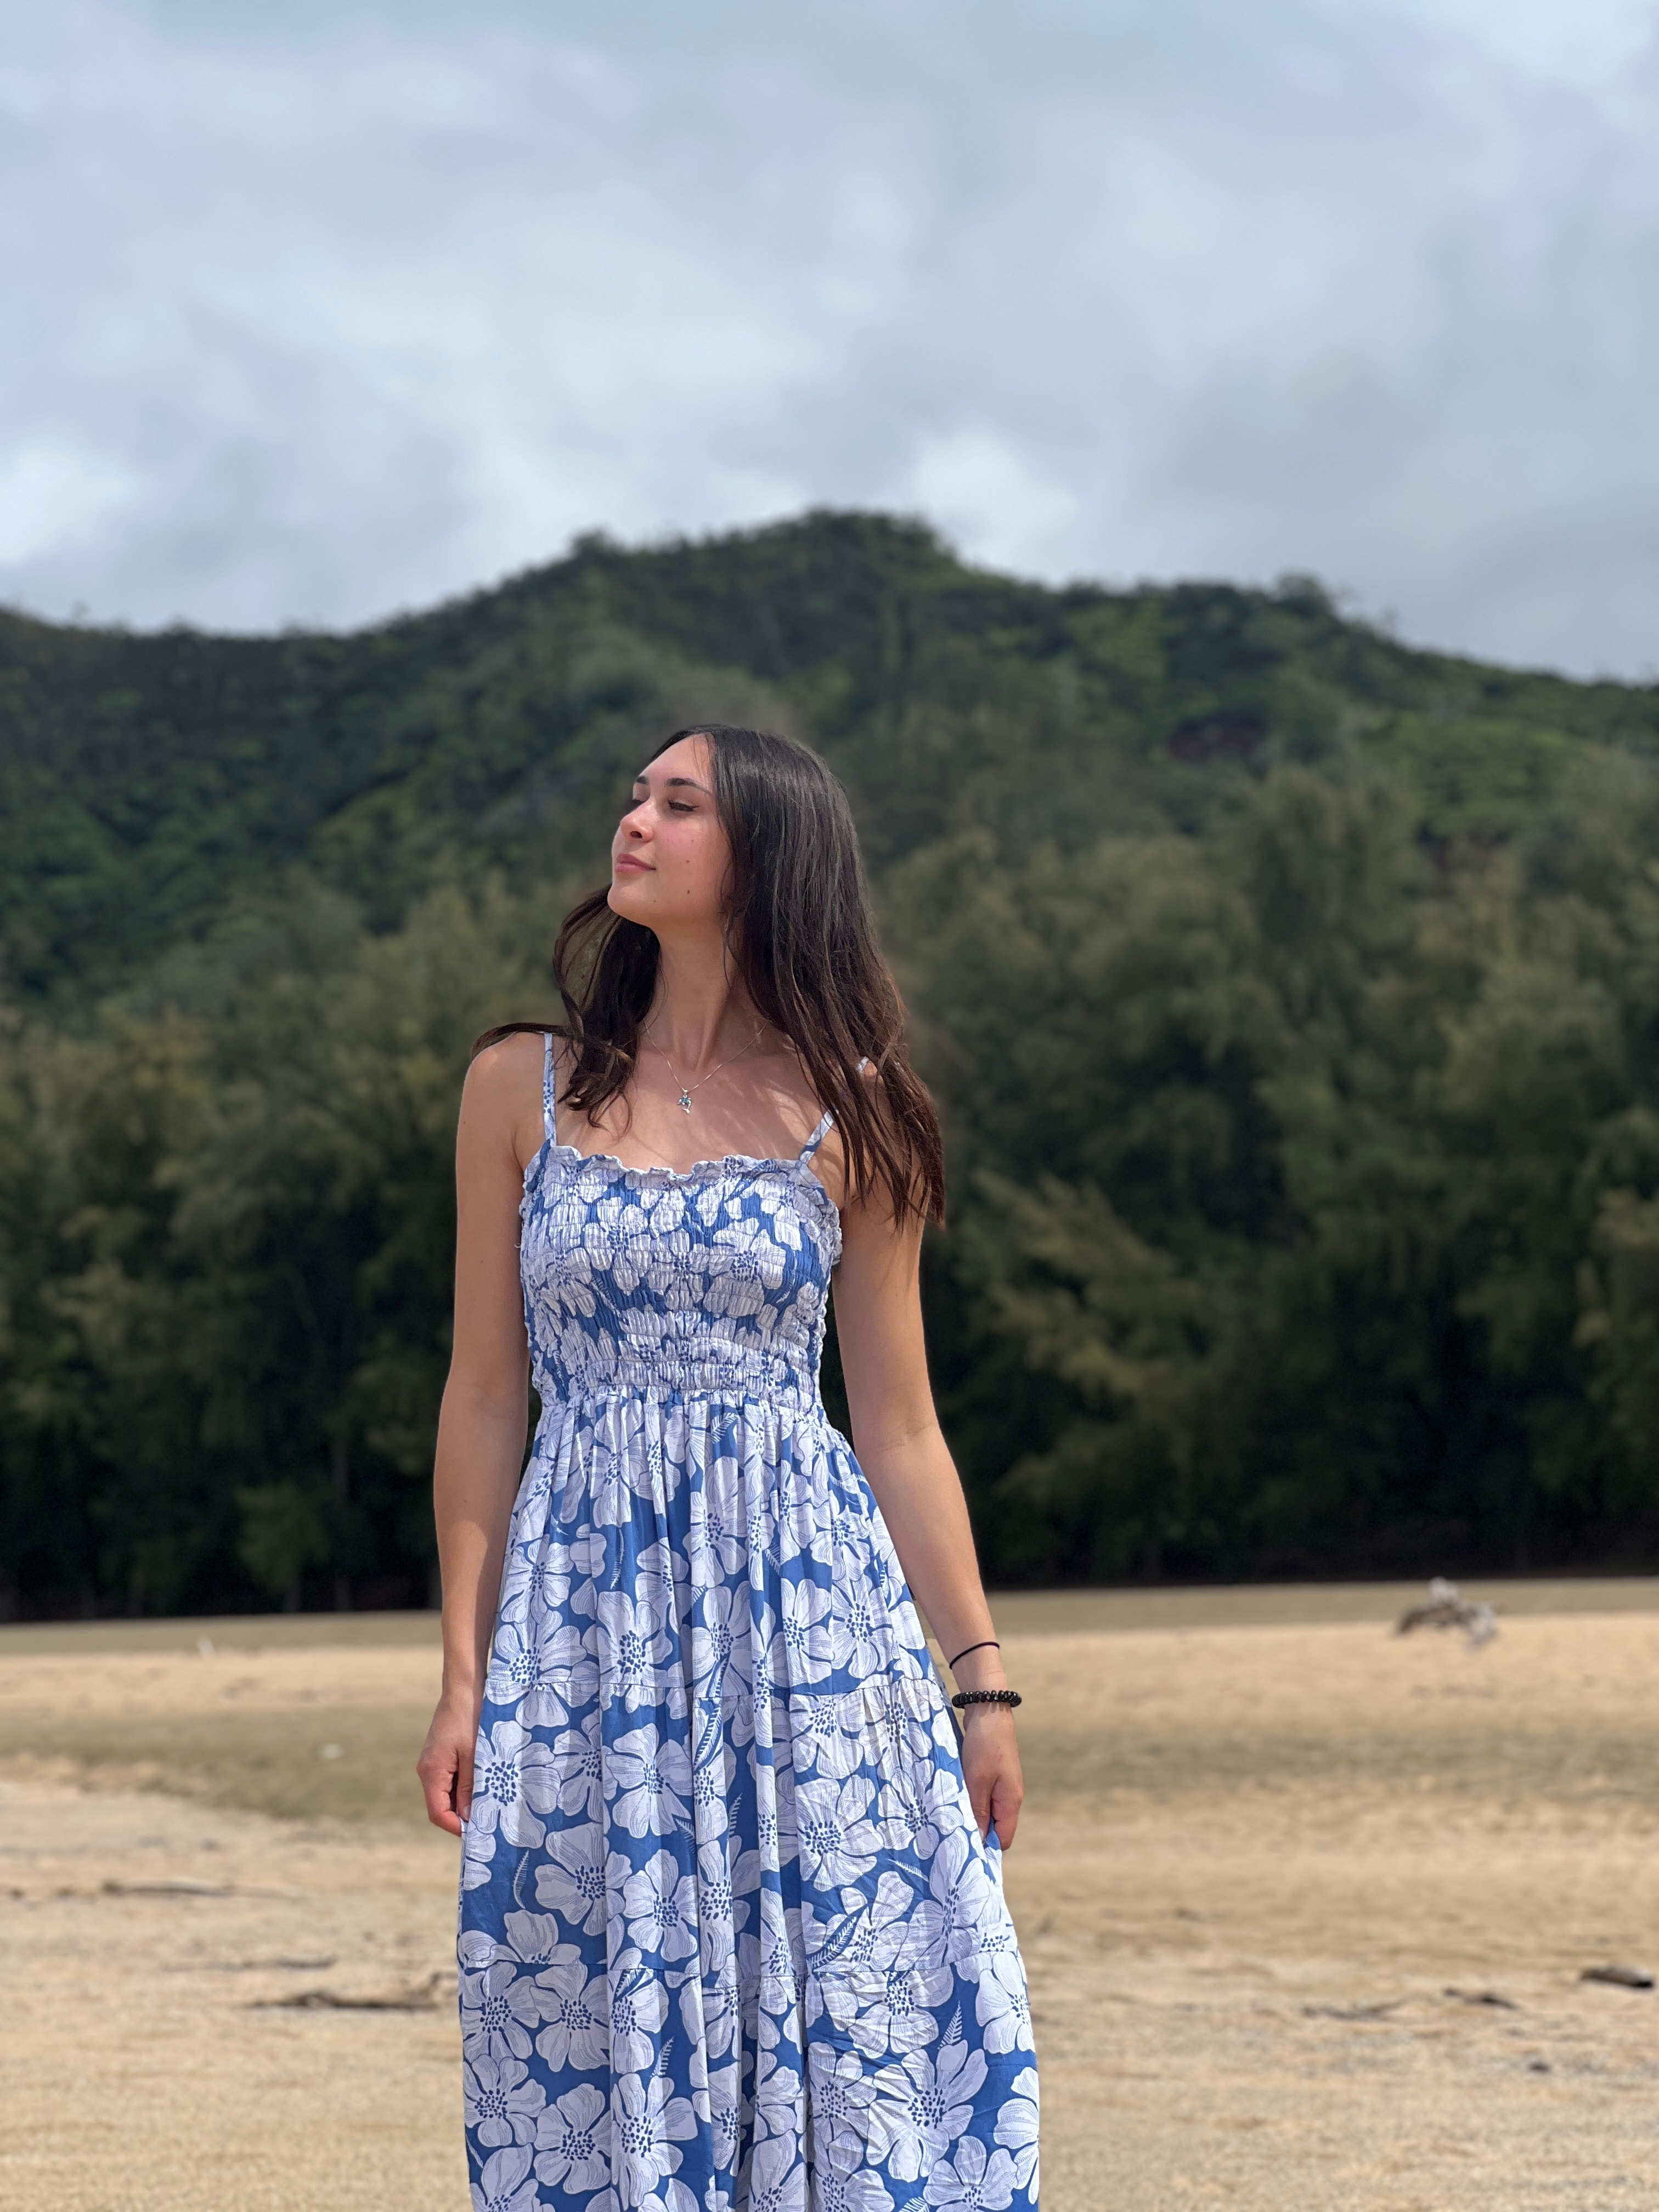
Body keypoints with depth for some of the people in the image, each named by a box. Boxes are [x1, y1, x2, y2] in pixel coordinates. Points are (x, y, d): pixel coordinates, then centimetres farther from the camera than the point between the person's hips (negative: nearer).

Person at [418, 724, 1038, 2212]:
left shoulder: (846, 1112, 5)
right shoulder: (524, 1087, 7)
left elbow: (901, 1427, 7)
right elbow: (486, 1396, 7)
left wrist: (983, 1678, 4)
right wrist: (463, 1675, 2)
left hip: (807, 1594, -1)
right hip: (586, 1606, 1)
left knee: (850, 2025, -2)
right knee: (604, 2045, 2)